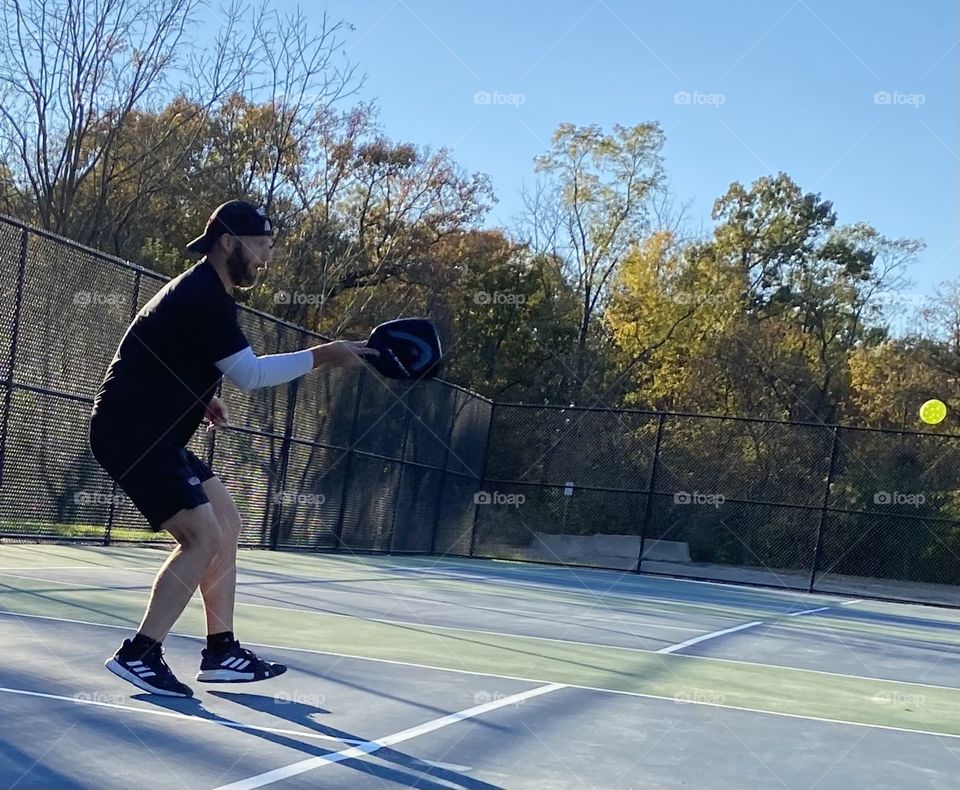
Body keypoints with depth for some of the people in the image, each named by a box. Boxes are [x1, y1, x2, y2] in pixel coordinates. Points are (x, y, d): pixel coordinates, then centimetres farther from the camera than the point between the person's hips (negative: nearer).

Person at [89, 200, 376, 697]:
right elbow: (250, 373, -19)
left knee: (226, 523, 10)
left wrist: (200, 400, 12)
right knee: (203, 537, -15)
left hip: (151, 433, 11)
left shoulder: (203, 292, 16)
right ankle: (138, 655, -10)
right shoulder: (204, 297, -18)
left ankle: (221, 652, 13)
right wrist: (324, 356, -14)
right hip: (131, 433, -11)